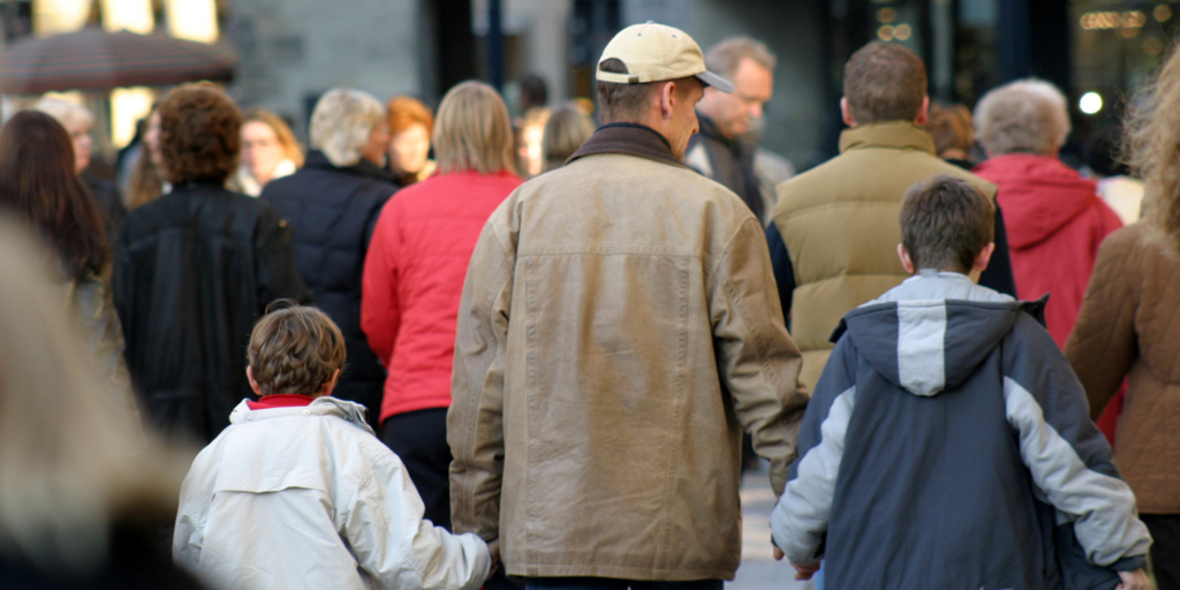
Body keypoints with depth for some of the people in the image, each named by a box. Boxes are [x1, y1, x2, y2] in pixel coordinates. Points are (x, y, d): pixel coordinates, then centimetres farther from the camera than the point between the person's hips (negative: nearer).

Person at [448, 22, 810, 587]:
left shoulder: (520, 210, 4)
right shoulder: (716, 212, -2)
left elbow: (478, 381, 4)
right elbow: (761, 369, -3)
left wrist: (474, 526, 10)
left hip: (551, 533, 2)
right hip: (684, 536, -1)